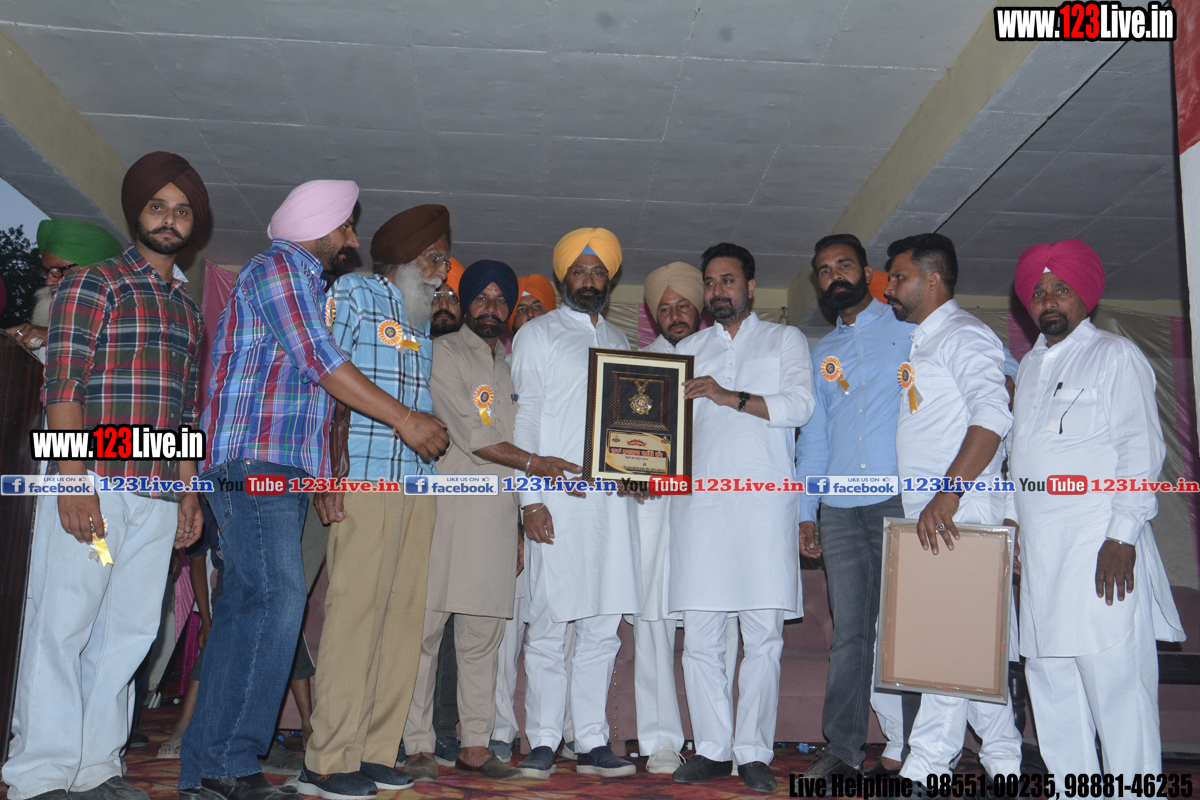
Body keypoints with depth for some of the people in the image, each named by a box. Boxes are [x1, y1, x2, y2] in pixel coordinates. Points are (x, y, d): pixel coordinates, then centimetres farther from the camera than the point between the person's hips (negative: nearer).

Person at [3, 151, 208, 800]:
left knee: (127, 631, 7)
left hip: (158, 497, 6)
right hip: (92, 485, -6)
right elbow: (62, 387, -8)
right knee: (62, 624, -2)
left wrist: (190, 492, 15)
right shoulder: (92, 284, 2)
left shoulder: (189, 308, 21)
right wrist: (73, 481, -16)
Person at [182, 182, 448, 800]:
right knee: (277, 600, -15)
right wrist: (404, 419, -11)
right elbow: (320, 362, -12)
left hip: (283, 469, 10)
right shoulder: (278, 267, -2)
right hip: (255, 461, -10)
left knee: (247, 609, 7)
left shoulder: (307, 283, 27)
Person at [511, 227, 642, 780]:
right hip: (556, 499, -4)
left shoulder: (620, 343, 21)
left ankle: (592, 742, 12)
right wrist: (531, 497, -9)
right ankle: (542, 742, 7)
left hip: (613, 497, 5)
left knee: (603, 626, 5)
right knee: (548, 625, -3)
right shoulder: (537, 335, 7)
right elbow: (525, 421, 0)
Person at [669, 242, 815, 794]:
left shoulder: (784, 340, 14)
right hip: (699, 500, 3)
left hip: (764, 502, -2)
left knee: (763, 634, -3)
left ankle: (754, 752, 7)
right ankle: (712, 749, 11)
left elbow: (799, 406, -2)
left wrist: (731, 396, -12)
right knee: (700, 634, 1)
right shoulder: (687, 349, 22)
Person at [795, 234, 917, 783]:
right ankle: (842, 752, 10)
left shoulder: (908, 329, 7)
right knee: (849, 633, 5)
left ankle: (903, 752, 8)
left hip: (900, 500, -4)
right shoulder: (821, 355, 21)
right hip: (840, 510, 4)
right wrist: (805, 511, 13)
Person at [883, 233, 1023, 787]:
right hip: (926, 513, 9)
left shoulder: (964, 335, -7)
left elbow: (991, 416, -20)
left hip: (959, 512, -9)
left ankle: (926, 767, -3)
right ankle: (1002, 757, 20)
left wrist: (949, 492, -28)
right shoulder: (919, 343, 21)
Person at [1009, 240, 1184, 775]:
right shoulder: (1029, 366, 21)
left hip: (1099, 546, -6)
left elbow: (1142, 450, -6)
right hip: (1040, 549, 7)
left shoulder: (1115, 355, 2)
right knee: (1050, 681, 8)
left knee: (1115, 683, -7)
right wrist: (1015, 531, 17)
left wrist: (1122, 536, -15)